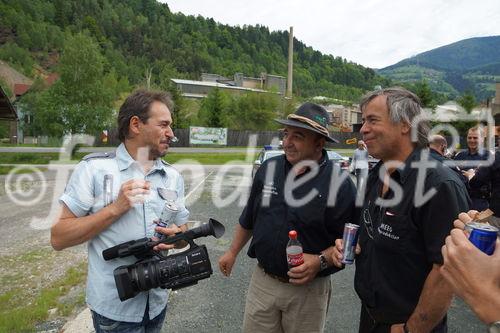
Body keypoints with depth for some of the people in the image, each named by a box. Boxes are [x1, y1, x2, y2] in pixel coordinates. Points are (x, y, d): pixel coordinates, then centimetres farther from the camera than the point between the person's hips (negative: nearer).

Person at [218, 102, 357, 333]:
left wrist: (321, 261, -24)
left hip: (308, 288, -3)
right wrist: (233, 252, 17)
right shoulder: (268, 169, -2)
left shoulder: (339, 183, -15)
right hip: (262, 281, 4)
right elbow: (248, 218, 11)